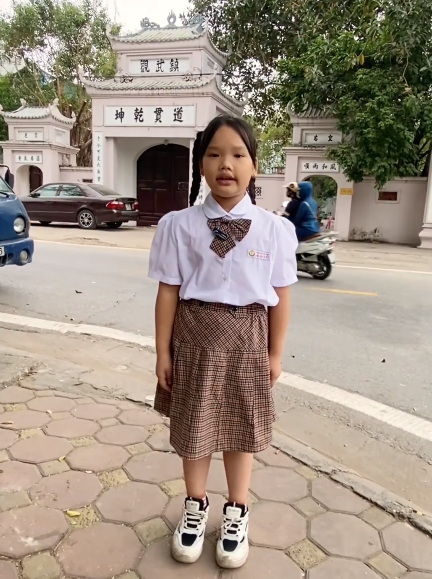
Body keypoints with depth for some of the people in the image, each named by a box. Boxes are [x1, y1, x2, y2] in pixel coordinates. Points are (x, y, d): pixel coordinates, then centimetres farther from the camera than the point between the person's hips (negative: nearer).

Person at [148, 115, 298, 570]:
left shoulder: (274, 230, -6)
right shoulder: (178, 225, -8)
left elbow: (279, 298, -1)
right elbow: (168, 292, -5)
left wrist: (274, 353, 3)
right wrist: (163, 351, -2)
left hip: (246, 337, 1)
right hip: (195, 334, 0)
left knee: (241, 426, 16)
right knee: (192, 425, 15)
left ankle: (237, 512, 41)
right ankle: (195, 506, 43)